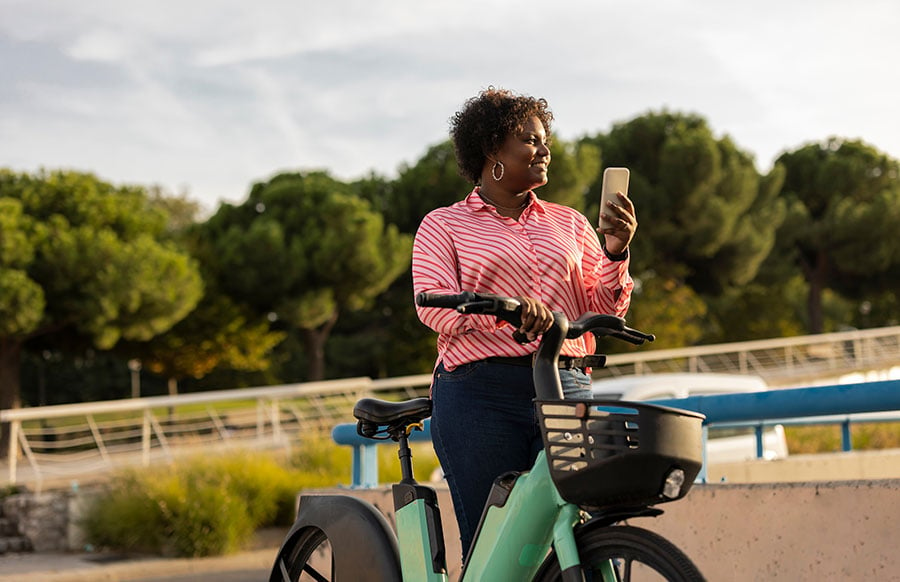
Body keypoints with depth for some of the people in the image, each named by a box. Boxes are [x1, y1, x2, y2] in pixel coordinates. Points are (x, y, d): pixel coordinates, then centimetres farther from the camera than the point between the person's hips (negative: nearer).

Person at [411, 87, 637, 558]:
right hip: (479, 395, -3)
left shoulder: (570, 224, 22)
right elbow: (433, 306, -4)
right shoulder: (444, 226, 13)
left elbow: (603, 314, 15)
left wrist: (615, 253, -2)